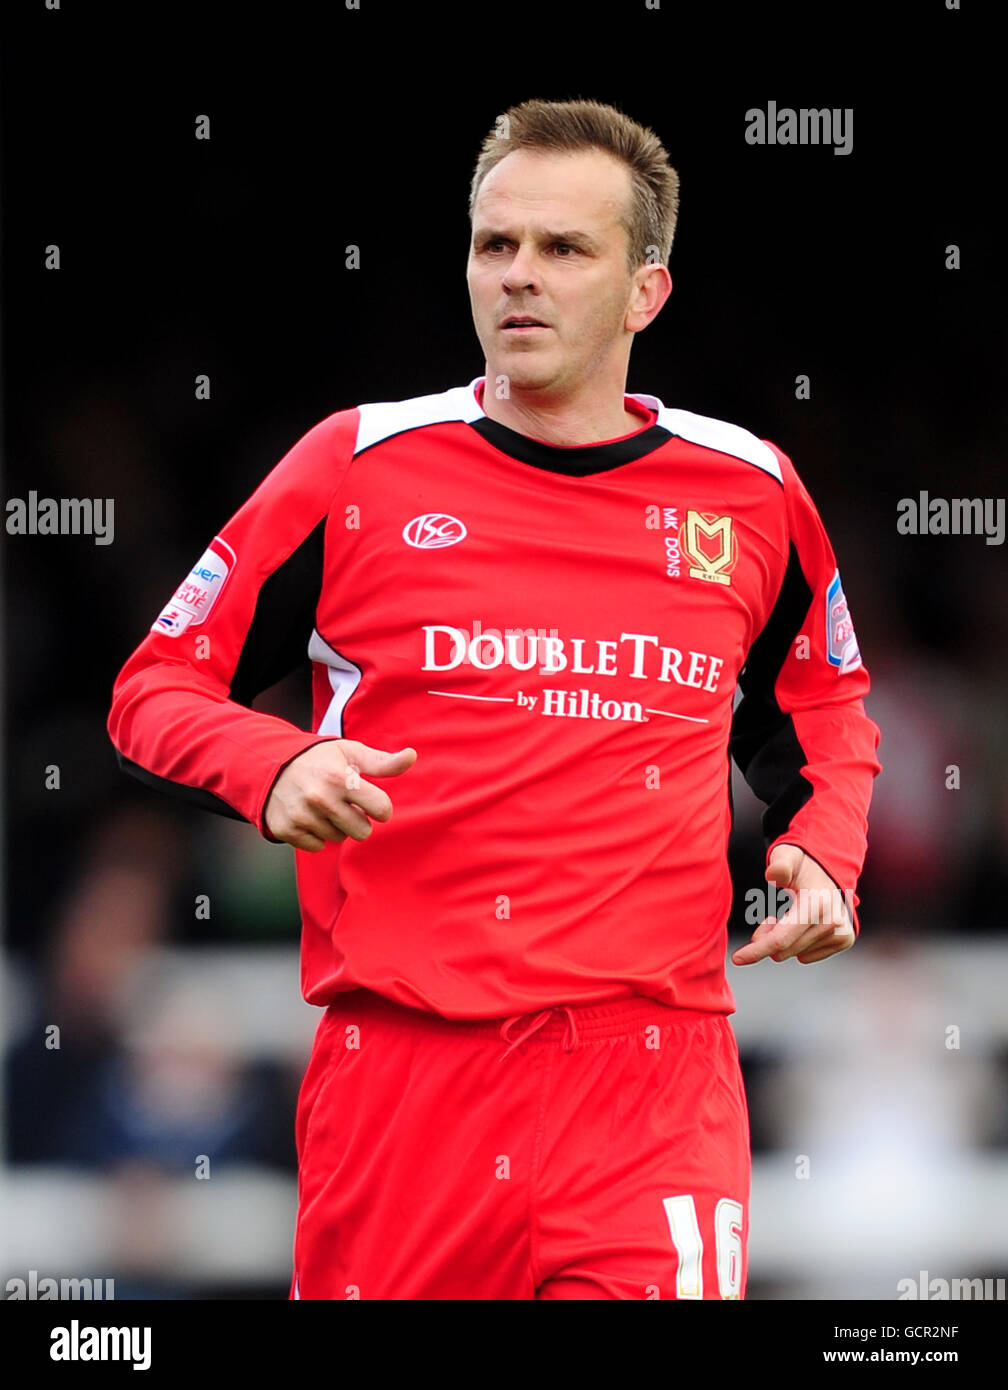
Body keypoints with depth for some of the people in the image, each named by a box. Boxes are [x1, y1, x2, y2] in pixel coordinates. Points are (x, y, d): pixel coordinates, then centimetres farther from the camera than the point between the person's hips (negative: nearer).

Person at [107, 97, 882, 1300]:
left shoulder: (749, 493, 10)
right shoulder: (360, 466, 4)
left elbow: (819, 713, 28)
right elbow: (157, 689, 9)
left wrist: (823, 859, 8)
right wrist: (273, 772, -11)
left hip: (656, 1076, 0)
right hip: (400, 1059, 0)